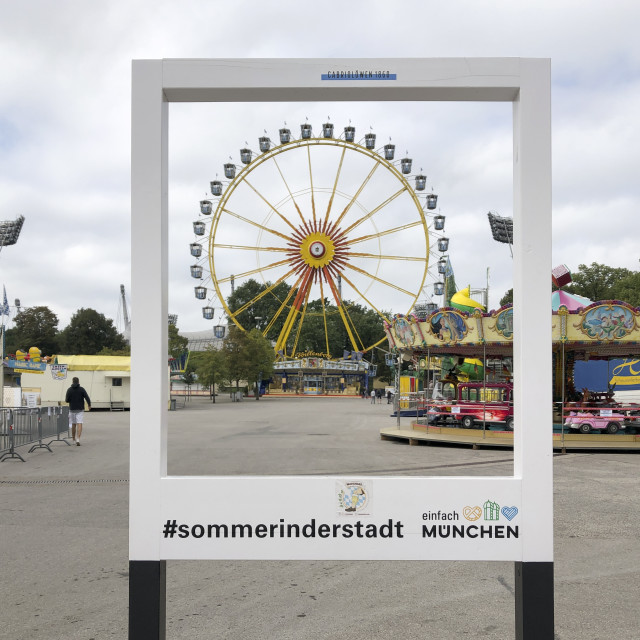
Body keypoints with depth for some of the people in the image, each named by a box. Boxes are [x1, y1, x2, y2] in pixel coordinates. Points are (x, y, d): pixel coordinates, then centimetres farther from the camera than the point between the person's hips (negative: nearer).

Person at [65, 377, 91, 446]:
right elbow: (87, 398, -9)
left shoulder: (69, 390, -2)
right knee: (79, 424, -6)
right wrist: (89, 405, 6)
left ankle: (74, 439, 23)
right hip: (80, 409, -2)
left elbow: (67, 400, -3)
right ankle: (78, 439, -21)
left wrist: (66, 398, 20)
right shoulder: (82, 389, -4)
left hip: (72, 409, 2)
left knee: (73, 424, 14)